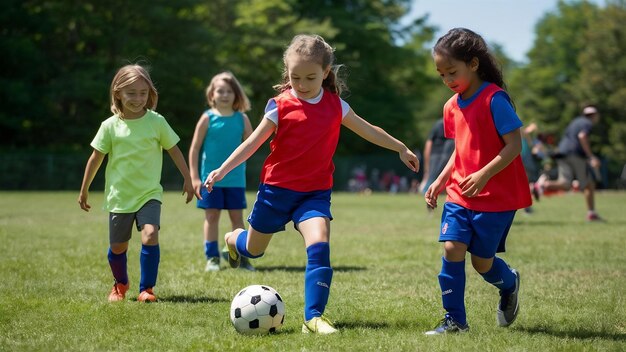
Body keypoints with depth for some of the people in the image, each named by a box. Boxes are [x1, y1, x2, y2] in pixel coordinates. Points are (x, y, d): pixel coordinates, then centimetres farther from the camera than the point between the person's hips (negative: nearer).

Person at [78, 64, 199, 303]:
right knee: (117, 247, 8)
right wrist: (84, 190, 11)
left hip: (149, 194, -1)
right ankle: (120, 284, 36)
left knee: (150, 235, -23)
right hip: (119, 196, 1)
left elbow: (174, 150, 7)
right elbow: (96, 158, 6)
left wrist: (188, 180, 9)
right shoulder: (110, 126, -3)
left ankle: (146, 289, -12)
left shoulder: (156, 122, -4)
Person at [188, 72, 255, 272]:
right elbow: (194, 148, -1)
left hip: (235, 178, 2)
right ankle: (212, 258, 9)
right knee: (212, 216, 3)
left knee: (237, 217, 6)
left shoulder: (242, 119, 3)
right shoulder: (208, 118, -2)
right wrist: (194, 177, -6)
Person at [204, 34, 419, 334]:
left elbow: (368, 130, 14)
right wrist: (222, 170, -18)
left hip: (315, 193, 1)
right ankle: (233, 239, 53)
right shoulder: (281, 105, -9)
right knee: (254, 249, 15)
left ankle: (313, 317, -19)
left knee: (319, 245, -22)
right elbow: (254, 141, -9)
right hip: (277, 188, -1)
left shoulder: (335, 104, 1)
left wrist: (401, 149, 21)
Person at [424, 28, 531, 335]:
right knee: (452, 249, -9)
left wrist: (483, 175, -28)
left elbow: (514, 145, -18)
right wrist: (441, 180, 8)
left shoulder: (494, 99, -16)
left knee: (482, 261, 2)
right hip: (459, 194, 6)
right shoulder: (452, 106, 7)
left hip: (496, 197, -6)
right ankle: (454, 320, 0)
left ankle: (510, 284, 37)